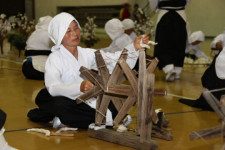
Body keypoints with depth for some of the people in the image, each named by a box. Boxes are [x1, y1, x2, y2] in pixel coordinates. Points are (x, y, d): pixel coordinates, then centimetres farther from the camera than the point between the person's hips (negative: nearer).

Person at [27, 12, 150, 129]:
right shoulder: (54, 59, -7)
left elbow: (113, 60, -1)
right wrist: (79, 87, -39)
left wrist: (134, 48, -17)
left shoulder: (87, 54, 9)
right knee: (59, 104, -38)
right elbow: (53, 88, -23)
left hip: (84, 102, 6)